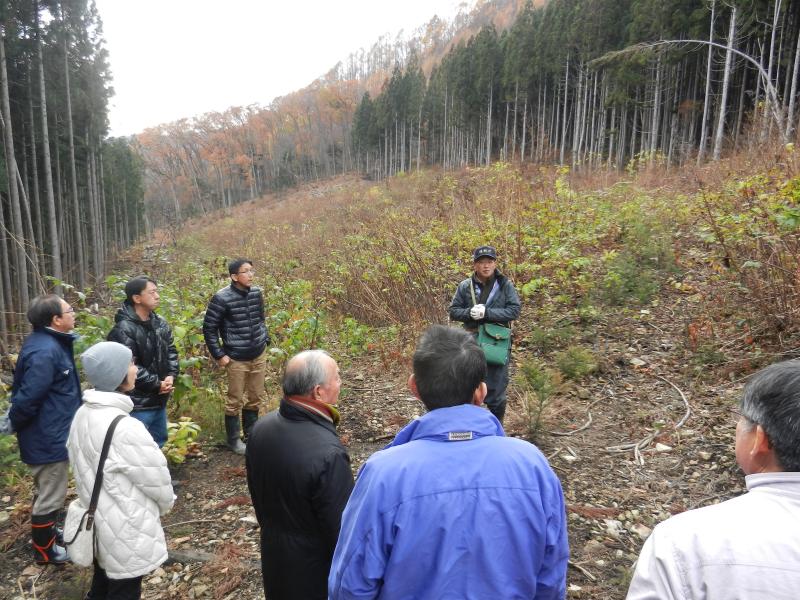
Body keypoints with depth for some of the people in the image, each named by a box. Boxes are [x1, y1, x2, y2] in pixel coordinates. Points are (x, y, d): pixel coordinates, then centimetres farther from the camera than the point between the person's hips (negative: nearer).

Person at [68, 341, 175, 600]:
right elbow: (154, 475, -20)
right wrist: (166, 503, 1)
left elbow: (82, 467, 8)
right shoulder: (125, 428, -32)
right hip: (126, 530, -8)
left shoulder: (83, 415, -5)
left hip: (99, 520, 8)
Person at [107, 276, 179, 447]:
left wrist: (171, 376, -6)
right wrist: (156, 384, -17)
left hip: (159, 399, 8)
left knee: (159, 442, 23)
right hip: (137, 402, -8)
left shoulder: (161, 324, 7)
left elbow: (171, 351, 12)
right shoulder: (123, 329, -19)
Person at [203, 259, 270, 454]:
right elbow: (209, 328, -9)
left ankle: (251, 432, 32)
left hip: (259, 355, 5)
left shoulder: (256, 292, 0)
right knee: (235, 400, 7)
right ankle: (233, 439, 24)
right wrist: (219, 355, -10)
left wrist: (265, 340, 10)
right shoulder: (222, 298, -16)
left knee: (257, 397, 14)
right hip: (237, 358, -5)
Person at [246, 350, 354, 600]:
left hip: (273, 553, 7)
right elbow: (342, 528, -24)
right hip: (316, 566, -6)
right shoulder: (328, 454, -35)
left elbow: (257, 494, 4)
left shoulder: (261, 428, -11)